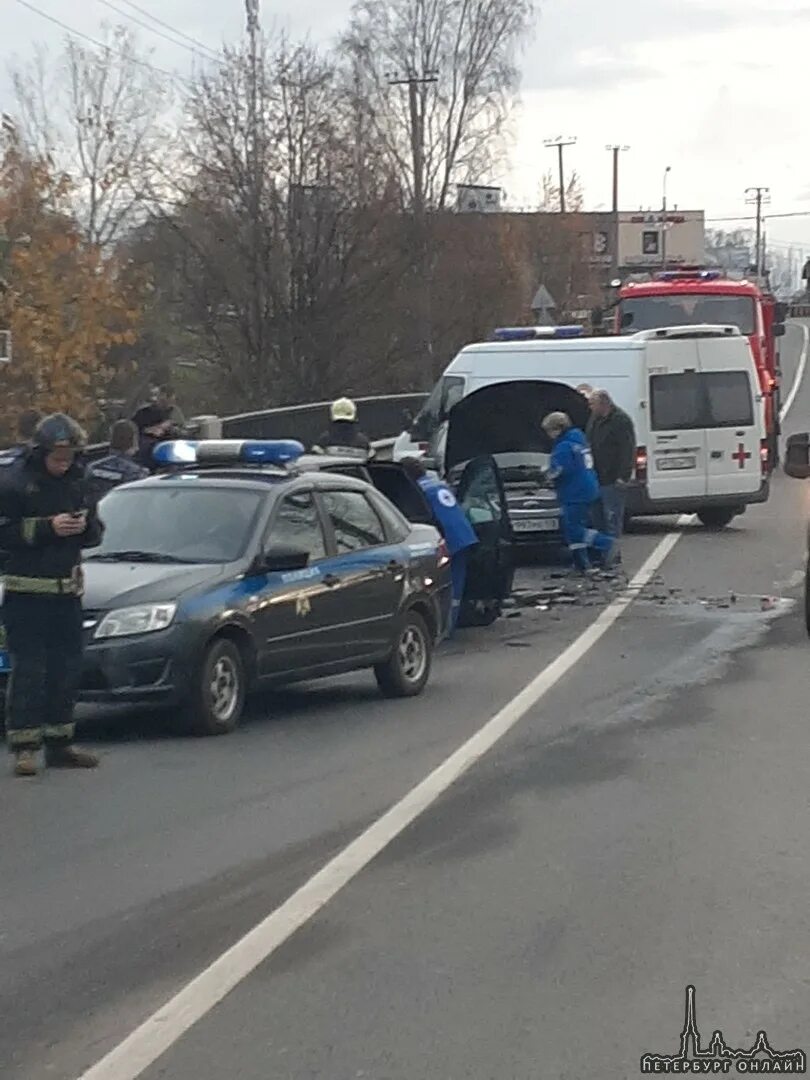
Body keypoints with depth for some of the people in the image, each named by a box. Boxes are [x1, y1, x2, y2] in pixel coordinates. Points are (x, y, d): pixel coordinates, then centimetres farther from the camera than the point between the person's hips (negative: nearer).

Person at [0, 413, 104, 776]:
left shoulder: (77, 481, 10)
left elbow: (95, 534, 16)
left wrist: (85, 526, -7)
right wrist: (47, 528, -19)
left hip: (67, 590, 6)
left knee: (66, 668, 8)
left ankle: (59, 744, 17)